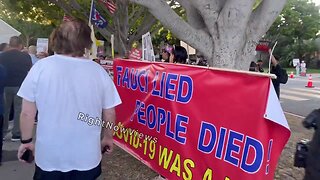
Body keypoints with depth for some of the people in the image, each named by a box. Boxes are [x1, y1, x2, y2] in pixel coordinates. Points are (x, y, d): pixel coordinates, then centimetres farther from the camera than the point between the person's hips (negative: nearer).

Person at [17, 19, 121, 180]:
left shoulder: (41, 67, -12)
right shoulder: (99, 71, -10)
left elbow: (27, 113, -6)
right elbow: (109, 114, -2)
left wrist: (26, 140, 11)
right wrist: (108, 138, 15)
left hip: (49, 156, 0)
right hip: (87, 157, 1)